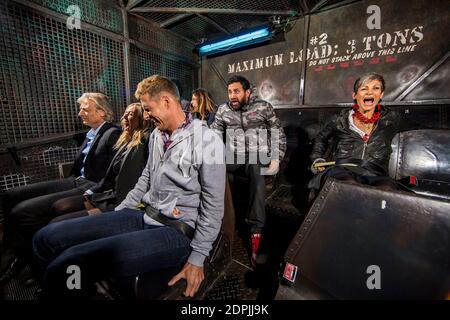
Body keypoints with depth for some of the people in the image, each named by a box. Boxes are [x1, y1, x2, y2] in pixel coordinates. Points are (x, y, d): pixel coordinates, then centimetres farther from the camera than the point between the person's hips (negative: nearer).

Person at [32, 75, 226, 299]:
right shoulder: (156, 135, 11)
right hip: (143, 215, 8)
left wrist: (197, 258, -12)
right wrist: (116, 215, 18)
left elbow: (213, 206, -12)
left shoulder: (207, 141, -13)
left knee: (68, 265, -22)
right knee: (46, 239, 0)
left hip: (177, 229, -7)